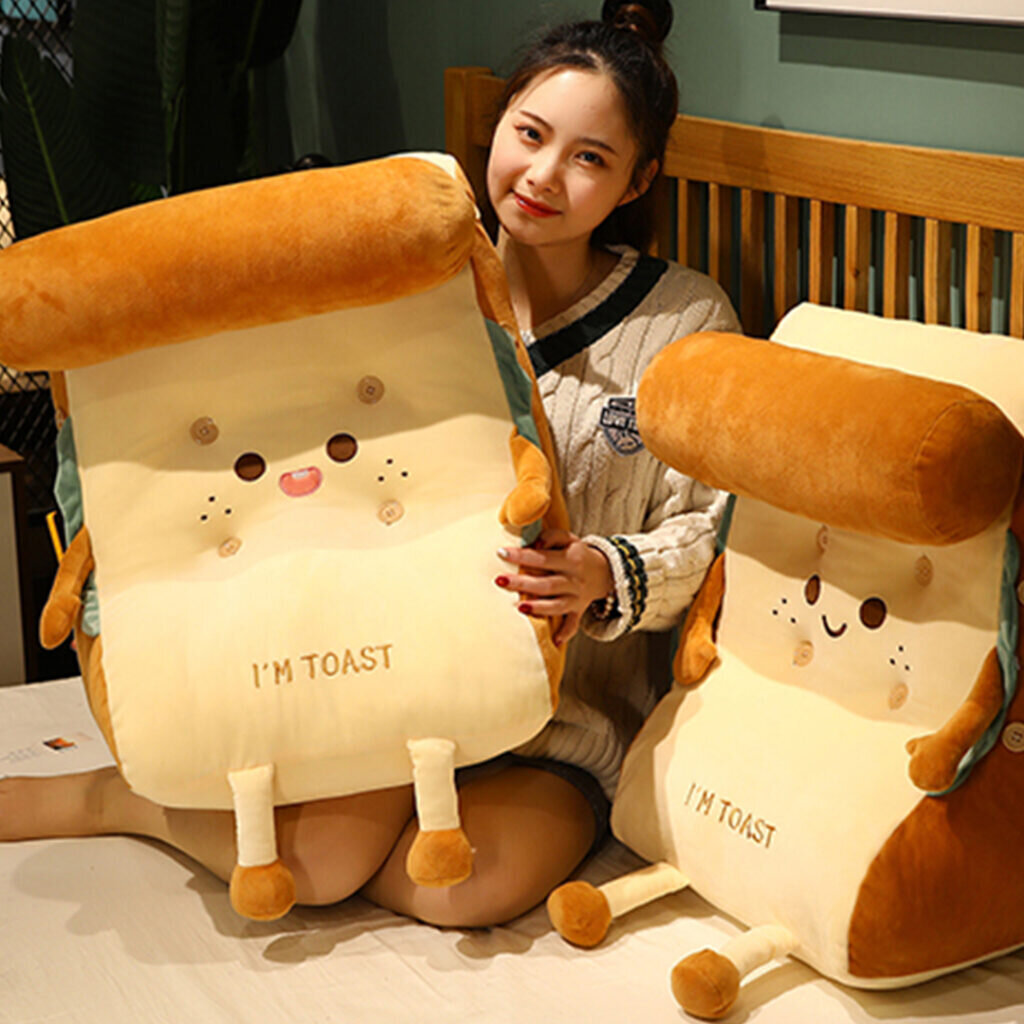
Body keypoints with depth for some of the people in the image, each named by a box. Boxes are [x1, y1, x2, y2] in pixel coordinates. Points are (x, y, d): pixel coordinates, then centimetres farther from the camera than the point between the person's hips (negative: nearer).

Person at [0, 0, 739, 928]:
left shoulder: (686, 321, -1)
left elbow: (710, 536, -2)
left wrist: (608, 576, -22)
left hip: (574, 713, 0)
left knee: (483, 878, -30)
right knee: (322, 857, -29)